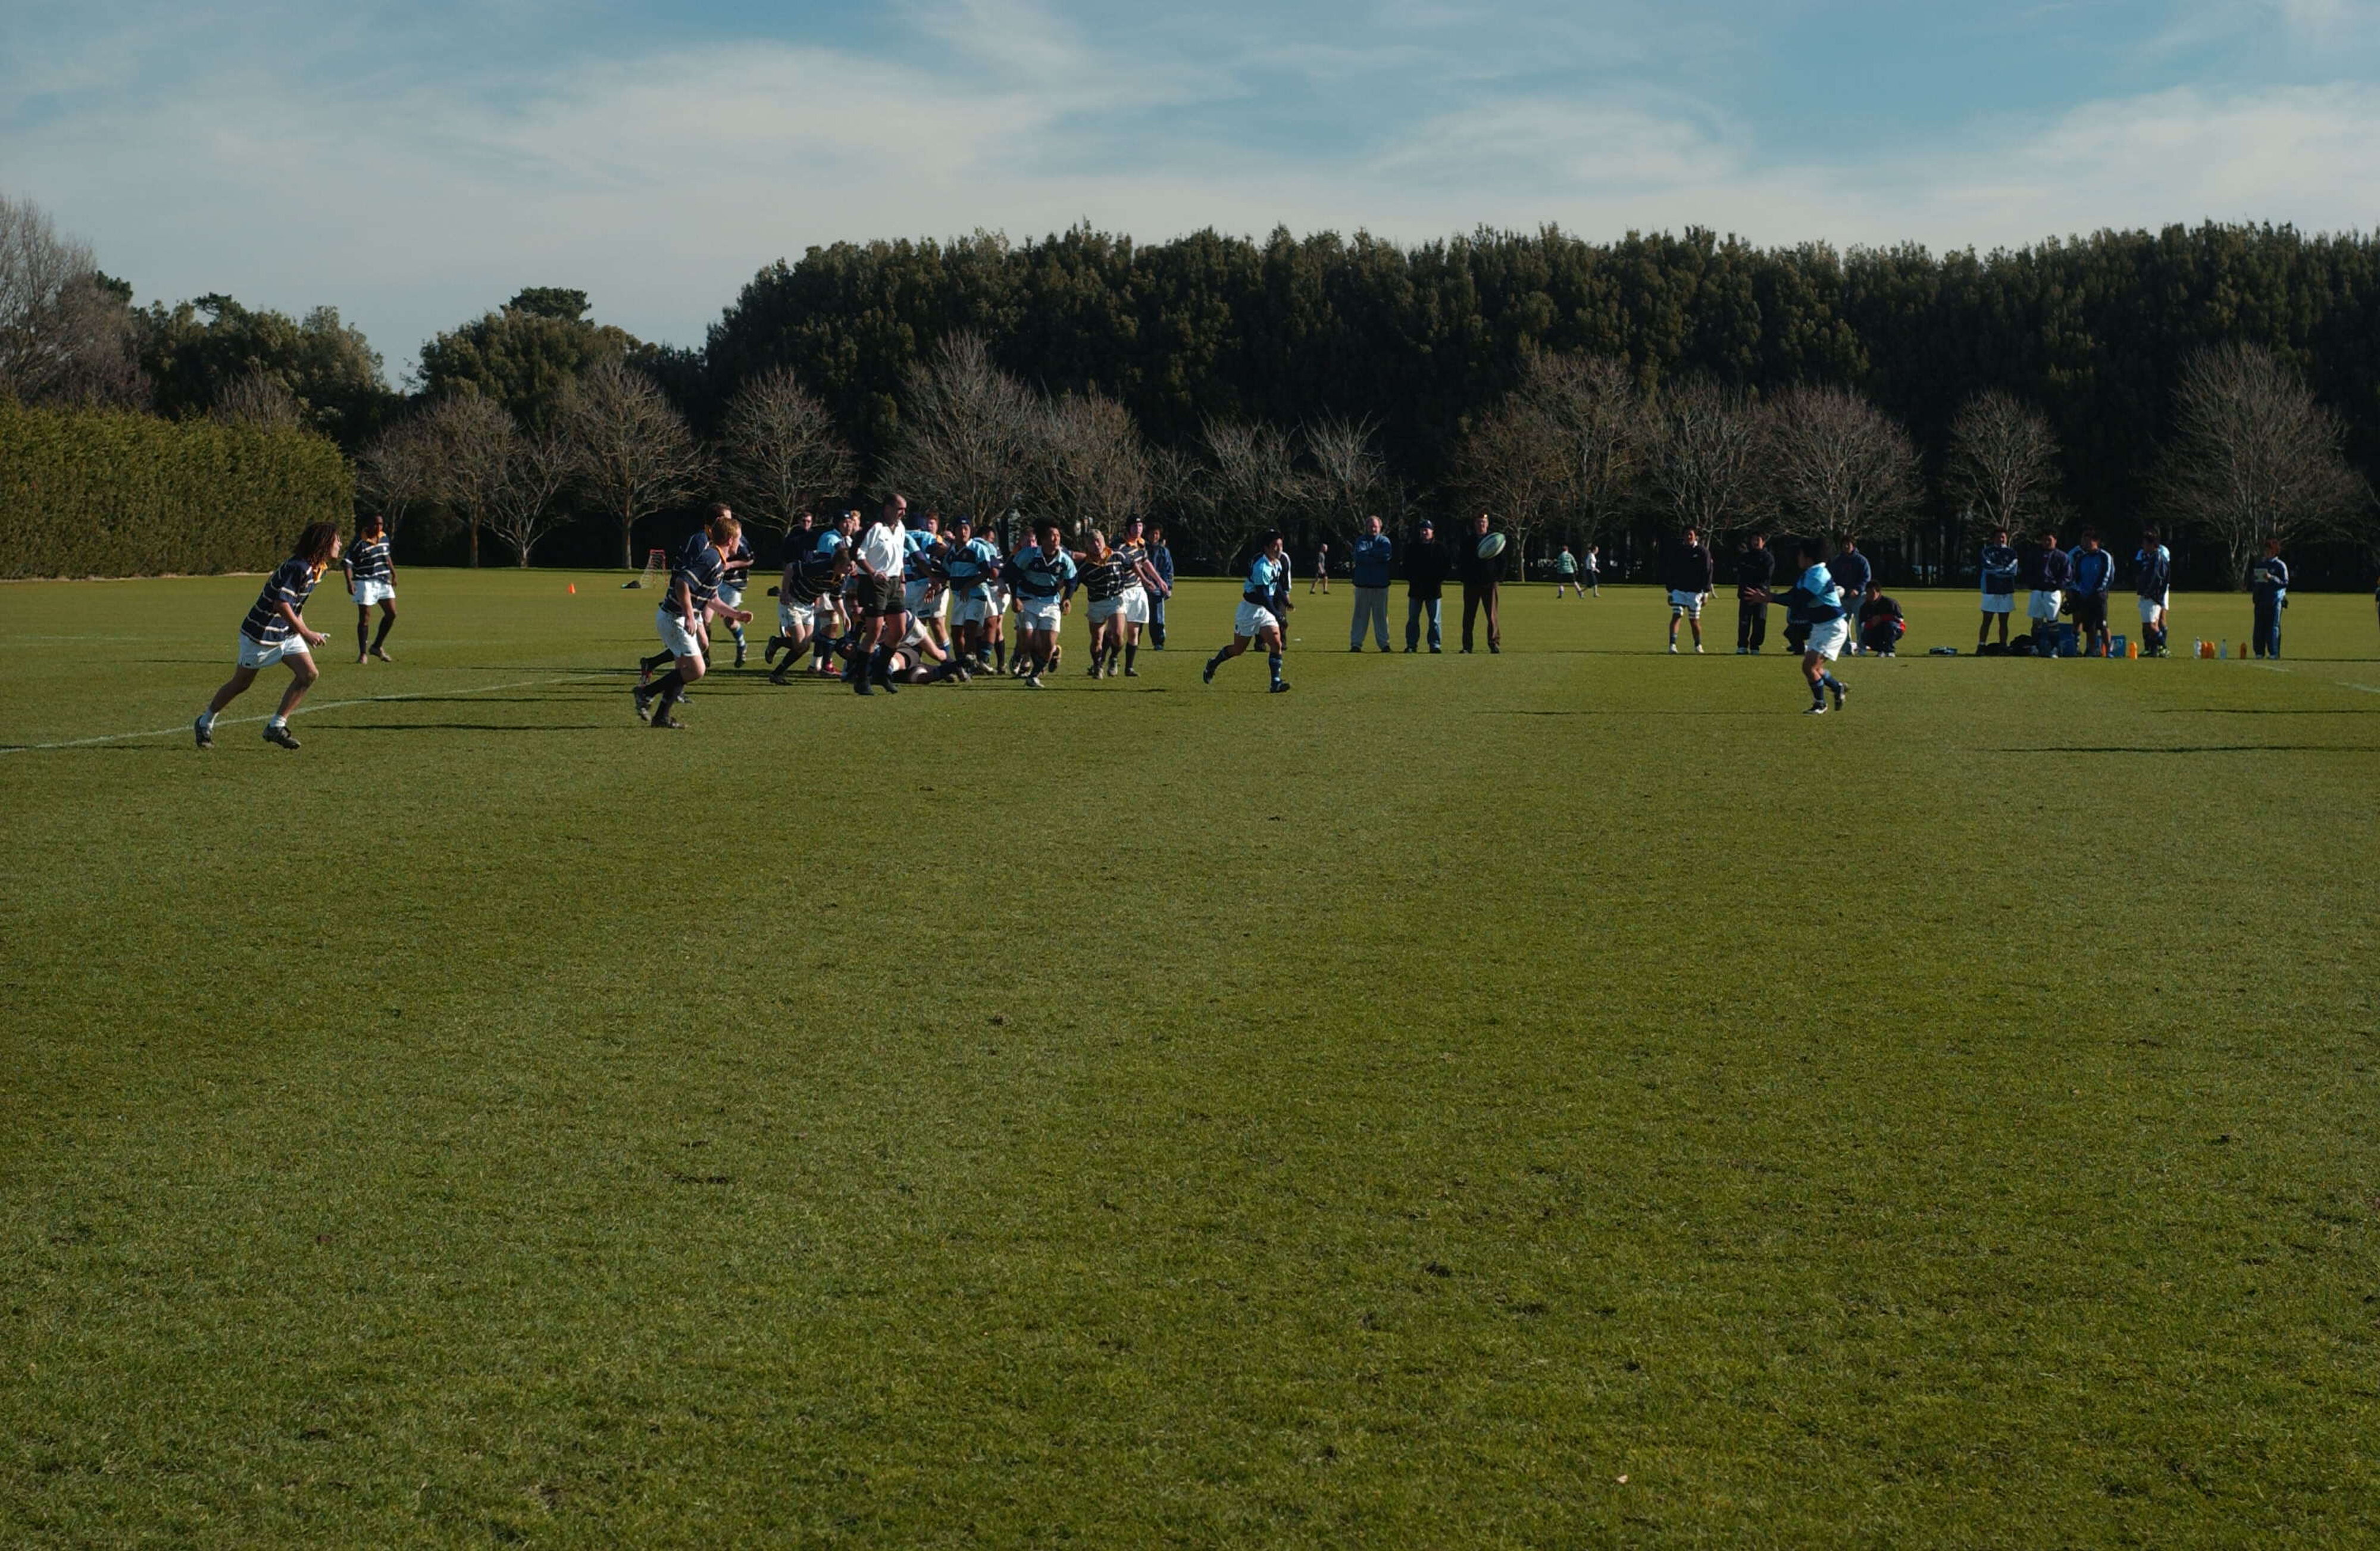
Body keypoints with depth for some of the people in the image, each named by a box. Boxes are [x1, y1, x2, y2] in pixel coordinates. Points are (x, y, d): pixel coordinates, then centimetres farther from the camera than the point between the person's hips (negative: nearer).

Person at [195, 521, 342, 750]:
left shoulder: (317, 568, 4)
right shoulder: (298, 567, -26)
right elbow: (281, 605, -31)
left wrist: (305, 630, 12)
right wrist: (306, 633, -27)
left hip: (286, 633, 8)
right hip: (261, 633, -8)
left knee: (309, 674, -8)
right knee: (241, 683, 6)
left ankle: (276, 725, -1)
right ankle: (205, 723, 27)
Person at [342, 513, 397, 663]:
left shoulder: (384, 538, 6)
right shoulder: (360, 542, -16)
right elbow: (348, 563, -18)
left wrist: (393, 573, 22)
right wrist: (350, 582, -29)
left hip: (383, 581, 7)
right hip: (365, 582, -7)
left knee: (392, 613, 4)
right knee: (365, 618, -5)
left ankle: (377, 646, 19)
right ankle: (363, 653, 4)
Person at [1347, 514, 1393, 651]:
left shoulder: (1384, 541, 8)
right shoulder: (1361, 540, 8)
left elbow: (1387, 555, -13)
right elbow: (1359, 556, -11)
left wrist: (1369, 553, -9)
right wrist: (1377, 557, -11)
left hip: (1380, 584, 0)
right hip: (1363, 583, 0)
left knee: (1381, 614, 4)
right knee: (1360, 614, 0)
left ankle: (1384, 643, 7)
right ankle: (1356, 643, 0)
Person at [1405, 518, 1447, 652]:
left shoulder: (1440, 548, 6)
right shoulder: (1413, 548, 10)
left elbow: (1445, 567, 6)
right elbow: (1406, 566, 11)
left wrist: (1440, 580, -7)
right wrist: (1410, 579, -3)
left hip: (1434, 588, -1)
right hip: (1416, 588, 1)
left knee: (1435, 620, 1)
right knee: (1413, 618, 2)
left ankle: (1435, 645, 4)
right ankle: (1411, 645, 6)